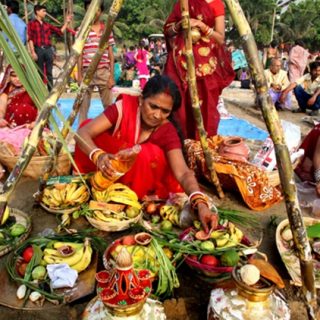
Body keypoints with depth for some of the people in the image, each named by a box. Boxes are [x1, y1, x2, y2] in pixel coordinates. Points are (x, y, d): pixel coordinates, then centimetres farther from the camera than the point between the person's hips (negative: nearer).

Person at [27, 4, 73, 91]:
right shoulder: (32, 23, 5)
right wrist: (32, 52, -12)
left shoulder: (47, 25, 16)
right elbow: (30, 39, -3)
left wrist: (66, 22, 13)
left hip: (48, 49, 4)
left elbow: (60, 31, 18)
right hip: (38, 50, -3)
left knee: (49, 73, 3)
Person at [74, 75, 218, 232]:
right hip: (111, 173, 2)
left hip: (138, 179, -1)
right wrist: (98, 155, -51)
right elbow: (83, 133, -29)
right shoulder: (125, 106, -24)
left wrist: (200, 204, -54)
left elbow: (184, 173, -35)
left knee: (148, 153, -34)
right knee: (89, 125, -21)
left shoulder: (168, 132, -24)